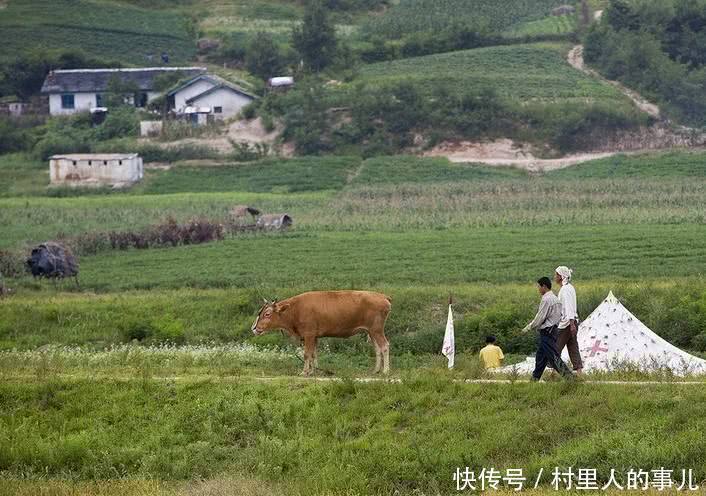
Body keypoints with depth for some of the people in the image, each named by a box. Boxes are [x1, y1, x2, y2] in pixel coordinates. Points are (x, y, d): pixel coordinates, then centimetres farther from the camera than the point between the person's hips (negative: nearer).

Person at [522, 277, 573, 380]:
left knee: (554, 357, -10)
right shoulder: (555, 298, 14)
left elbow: (540, 318, -17)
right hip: (552, 330, 10)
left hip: (546, 332, -10)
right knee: (540, 357, 15)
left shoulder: (546, 299, -16)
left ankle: (569, 376, -14)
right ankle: (535, 378, 21)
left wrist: (528, 328, -5)